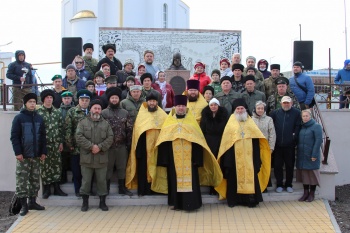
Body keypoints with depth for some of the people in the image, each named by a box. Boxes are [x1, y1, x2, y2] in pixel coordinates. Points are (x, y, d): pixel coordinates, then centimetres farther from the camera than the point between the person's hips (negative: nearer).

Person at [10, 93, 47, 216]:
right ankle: (23, 205, 6)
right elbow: (14, 137, -7)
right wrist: (18, 152, -15)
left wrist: (43, 152, 4)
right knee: (22, 181, -2)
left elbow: (43, 136, 11)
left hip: (36, 155, 4)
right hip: (23, 155, -4)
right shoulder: (19, 118, -4)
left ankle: (32, 202, 21)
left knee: (35, 180, 10)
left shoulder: (39, 118, 9)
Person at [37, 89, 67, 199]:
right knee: (45, 166, 2)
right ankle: (46, 189, 11)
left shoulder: (57, 112, 8)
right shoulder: (38, 112, -3)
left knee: (57, 165, 7)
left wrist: (61, 142, 5)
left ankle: (57, 188, 17)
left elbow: (61, 127, 9)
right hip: (44, 143, -3)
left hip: (56, 143, 4)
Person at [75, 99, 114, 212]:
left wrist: (100, 147, -13)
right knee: (86, 180, 5)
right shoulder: (83, 122, 3)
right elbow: (79, 137, -8)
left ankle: (102, 202, 18)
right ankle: (85, 202, 17)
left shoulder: (106, 123, 9)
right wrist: (91, 146, -17)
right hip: (86, 157, -1)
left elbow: (110, 138, 1)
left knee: (102, 180, 7)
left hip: (101, 158, 1)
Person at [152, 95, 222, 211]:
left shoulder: (191, 121, 7)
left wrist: (197, 158, -5)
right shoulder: (169, 121, 8)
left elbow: (198, 140, 3)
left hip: (188, 158, -1)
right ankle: (175, 202, 14)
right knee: (175, 178, 4)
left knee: (189, 178, -5)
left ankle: (190, 203, -1)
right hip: (173, 158, 1)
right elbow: (163, 141, 5)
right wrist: (164, 159, -2)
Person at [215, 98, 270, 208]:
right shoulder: (231, 123, 6)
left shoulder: (250, 122, 12)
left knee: (250, 175, 0)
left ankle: (251, 199, 5)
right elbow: (226, 140, 2)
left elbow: (257, 138, 9)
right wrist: (227, 158, -6)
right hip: (234, 156, -1)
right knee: (234, 177, 1)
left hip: (248, 155, 1)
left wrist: (257, 157, -1)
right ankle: (233, 199, 8)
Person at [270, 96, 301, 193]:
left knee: (290, 165, 9)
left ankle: (289, 184, 21)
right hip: (277, 144, 2)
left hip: (290, 145, -2)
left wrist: (294, 137, -13)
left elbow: (298, 126, -5)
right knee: (277, 165, 6)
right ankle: (279, 184, 18)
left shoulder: (296, 113, -1)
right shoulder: (275, 113, 5)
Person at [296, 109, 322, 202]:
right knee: (304, 174, 9)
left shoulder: (316, 126, -7)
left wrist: (314, 155, -17)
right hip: (302, 155, 6)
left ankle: (312, 194, 12)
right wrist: (298, 153, 8)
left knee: (312, 174, 2)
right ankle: (305, 193, 18)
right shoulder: (301, 127, 11)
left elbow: (318, 141, -12)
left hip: (311, 156, -6)